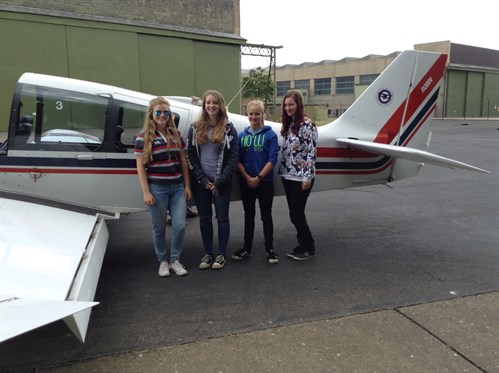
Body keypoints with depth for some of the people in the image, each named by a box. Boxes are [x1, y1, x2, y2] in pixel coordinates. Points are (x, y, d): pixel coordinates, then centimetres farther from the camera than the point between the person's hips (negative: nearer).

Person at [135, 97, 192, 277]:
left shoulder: (176, 134, 8)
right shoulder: (143, 137, -4)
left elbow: (183, 161, 11)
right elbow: (140, 166, -6)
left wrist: (187, 186, 7)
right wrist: (146, 192, -10)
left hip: (177, 187, 4)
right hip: (157, 189, -3)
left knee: (180, 225, 0)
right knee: (159, 228, 8)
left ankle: (175, 260, 18)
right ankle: (162, 262, 24)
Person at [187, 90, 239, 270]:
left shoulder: (228, 129, -1)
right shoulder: (195, 128, 5)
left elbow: (234, 157, -6)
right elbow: (190, 155, 2)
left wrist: (220, 180, -13)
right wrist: (202, 179, -8)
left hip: (221, 182, -2)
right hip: (201, 182, 3)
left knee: (222, 217, 5)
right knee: (204, 218, 10)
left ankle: (221, 254, 18)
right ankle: (208, 253, 23)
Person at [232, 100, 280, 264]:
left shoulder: (270, 134, -5)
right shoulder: (242, 136, 4)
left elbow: (272, 159, -11)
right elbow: (238, 160, 0)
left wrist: (258, 178, -15)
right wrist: (248, 178, -11)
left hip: (265, 182, -3)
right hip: (246, 182, 3)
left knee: (266, 215, 4)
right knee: (249, 215, 13)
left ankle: (270, 249, 15)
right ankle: (246, 248, 24)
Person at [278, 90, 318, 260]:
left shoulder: (307, 125, -12)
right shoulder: (287, 125, 12)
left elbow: (311, 152, -15)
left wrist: (307, 177, -17)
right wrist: (283, 172, 12)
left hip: (301, 177, -8)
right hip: (288, 176, 8)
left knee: (296, 214, -5)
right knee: (295, 214, 12)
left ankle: (309, 248, 10)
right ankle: (303, 244, 24)